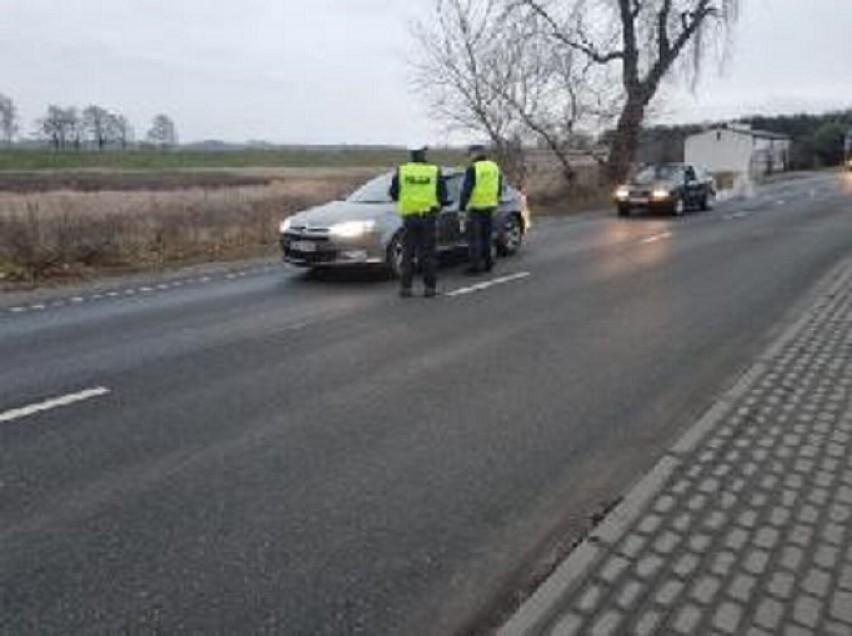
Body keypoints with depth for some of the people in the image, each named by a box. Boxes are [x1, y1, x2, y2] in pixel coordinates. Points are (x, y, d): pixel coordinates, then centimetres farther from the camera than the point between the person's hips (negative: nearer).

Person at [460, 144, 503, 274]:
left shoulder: (473, 168, -11)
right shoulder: (495, 167, 11)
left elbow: (467, 189, -13)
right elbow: (499, 188, 17)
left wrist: (462, 205, -7)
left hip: (476, 207, -7)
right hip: (490, 206, 7)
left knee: (474, 238, -2)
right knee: (486, 236, 16)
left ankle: (475, 266, -2)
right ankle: (488, 263, 20)